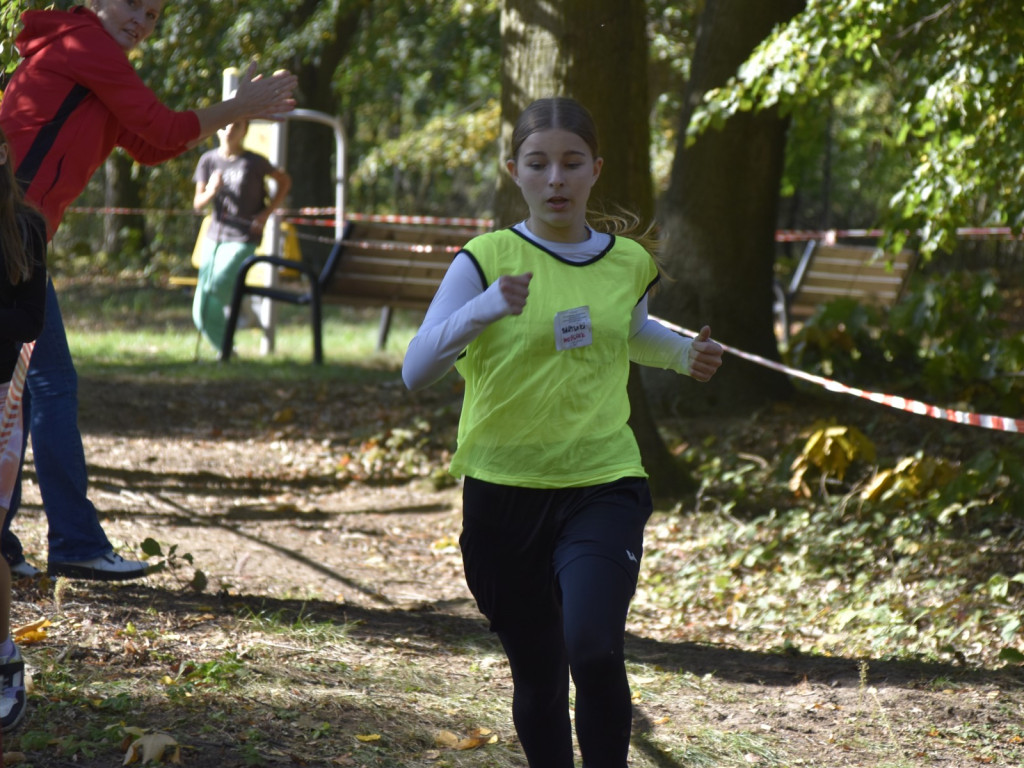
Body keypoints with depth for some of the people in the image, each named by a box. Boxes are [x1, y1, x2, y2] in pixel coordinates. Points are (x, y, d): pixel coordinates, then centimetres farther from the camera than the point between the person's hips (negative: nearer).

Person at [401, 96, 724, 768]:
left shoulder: (629, 262, 4)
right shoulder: (487, 260, -7)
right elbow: (415, 371, -18)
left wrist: (684, 354, 10)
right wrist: (484, 309, -33)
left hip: (604, 485, 1)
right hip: (505, 492, 0)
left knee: (593, 649, -24)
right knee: (537, 678, 10)